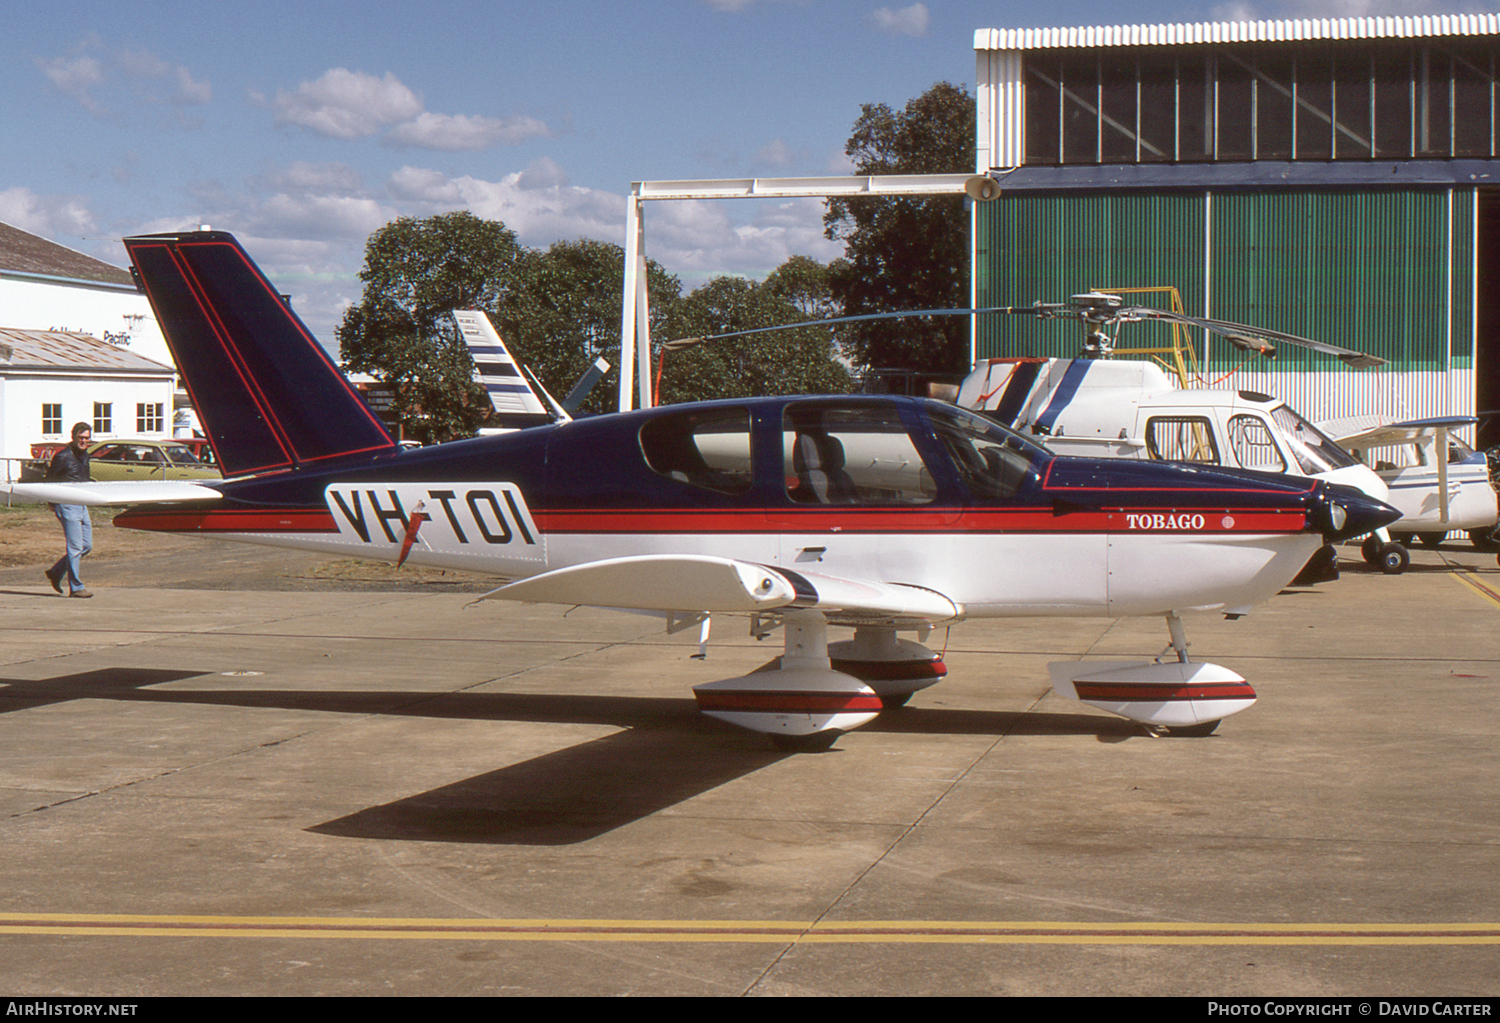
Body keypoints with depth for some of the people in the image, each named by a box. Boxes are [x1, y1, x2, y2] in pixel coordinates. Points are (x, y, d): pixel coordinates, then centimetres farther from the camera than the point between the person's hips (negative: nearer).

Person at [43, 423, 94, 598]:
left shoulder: (85, 455, 13)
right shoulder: (63, 456, -11)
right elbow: (50, 480, -7)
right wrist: (53, 503, -6)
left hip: (81, 505, 8)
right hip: (67, 506, -8)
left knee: (87, 545, 11)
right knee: (75, 547, -9)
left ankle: (56, 572, 23)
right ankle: (75, 587, -3)